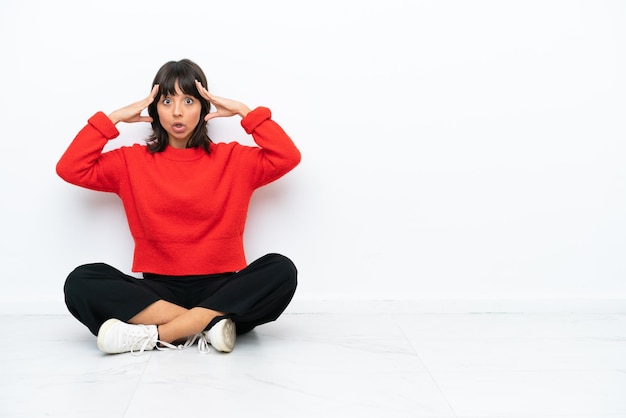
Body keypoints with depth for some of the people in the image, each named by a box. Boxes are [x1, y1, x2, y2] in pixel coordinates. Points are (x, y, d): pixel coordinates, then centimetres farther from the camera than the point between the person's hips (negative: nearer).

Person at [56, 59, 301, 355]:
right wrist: (114, 118, 2)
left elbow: (288, 157, -6)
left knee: (281, 270, -30)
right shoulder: (131, 161, 11)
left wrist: (244, 112, -2)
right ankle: (207, 324, -32)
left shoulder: (233, 159, 8)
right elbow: (70, 169, 1)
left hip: (220, 289, 0)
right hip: (157, 291, 1)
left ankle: (155, 335, -32)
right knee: (81, 281, -25)